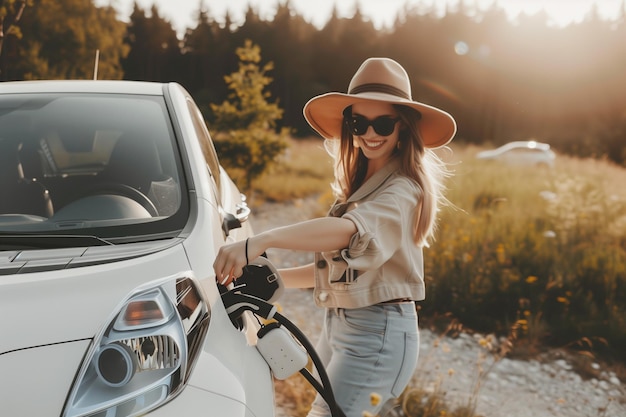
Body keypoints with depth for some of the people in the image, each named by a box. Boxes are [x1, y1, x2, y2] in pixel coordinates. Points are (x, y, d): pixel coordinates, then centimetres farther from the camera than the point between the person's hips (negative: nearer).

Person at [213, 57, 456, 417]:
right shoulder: (360, 184, 13)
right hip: (339, 324, 9)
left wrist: (262, 240, -47)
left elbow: (349, 231, -36)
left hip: (378, 332, -9)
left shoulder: (402, 190, -15)